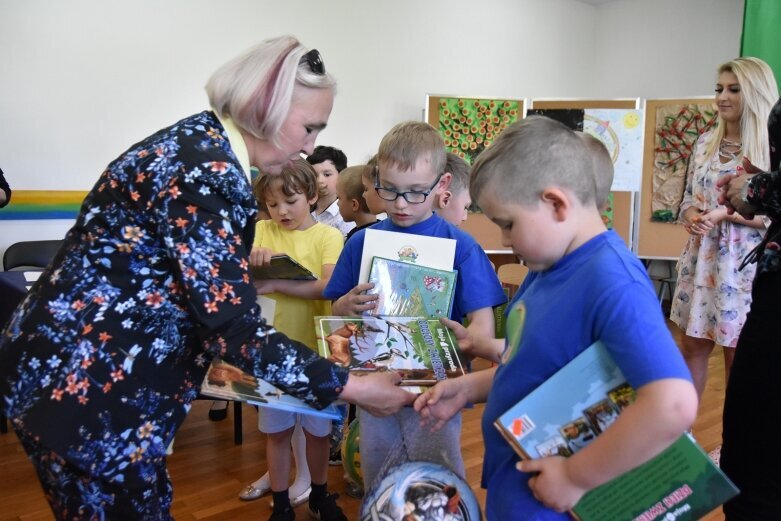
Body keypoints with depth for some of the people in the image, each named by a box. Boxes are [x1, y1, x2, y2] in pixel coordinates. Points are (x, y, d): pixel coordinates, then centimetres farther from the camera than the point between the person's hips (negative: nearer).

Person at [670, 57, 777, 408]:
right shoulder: (705, 142, 9)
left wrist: (725, 213, -20)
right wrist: (691, 216, -7)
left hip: (743, 264, -5)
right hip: (700, 259, 5)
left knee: (738, 356, 6)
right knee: (691, 348, 13)